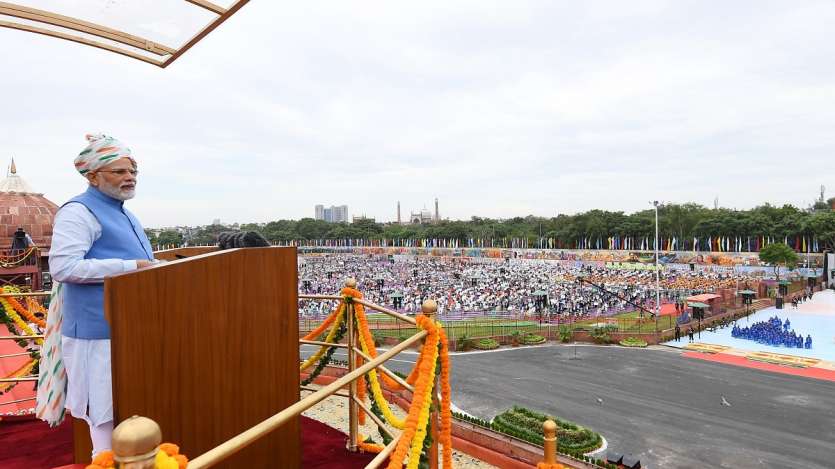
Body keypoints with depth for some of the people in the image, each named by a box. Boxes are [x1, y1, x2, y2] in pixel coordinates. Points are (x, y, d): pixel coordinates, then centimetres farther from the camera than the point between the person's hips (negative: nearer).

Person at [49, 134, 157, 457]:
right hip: (102, 332, -9)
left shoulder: (122, 213, 17)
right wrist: (130, 267, -22)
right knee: (108, 418, -2)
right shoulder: (79, 211, -12)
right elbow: (63, 267, -23)